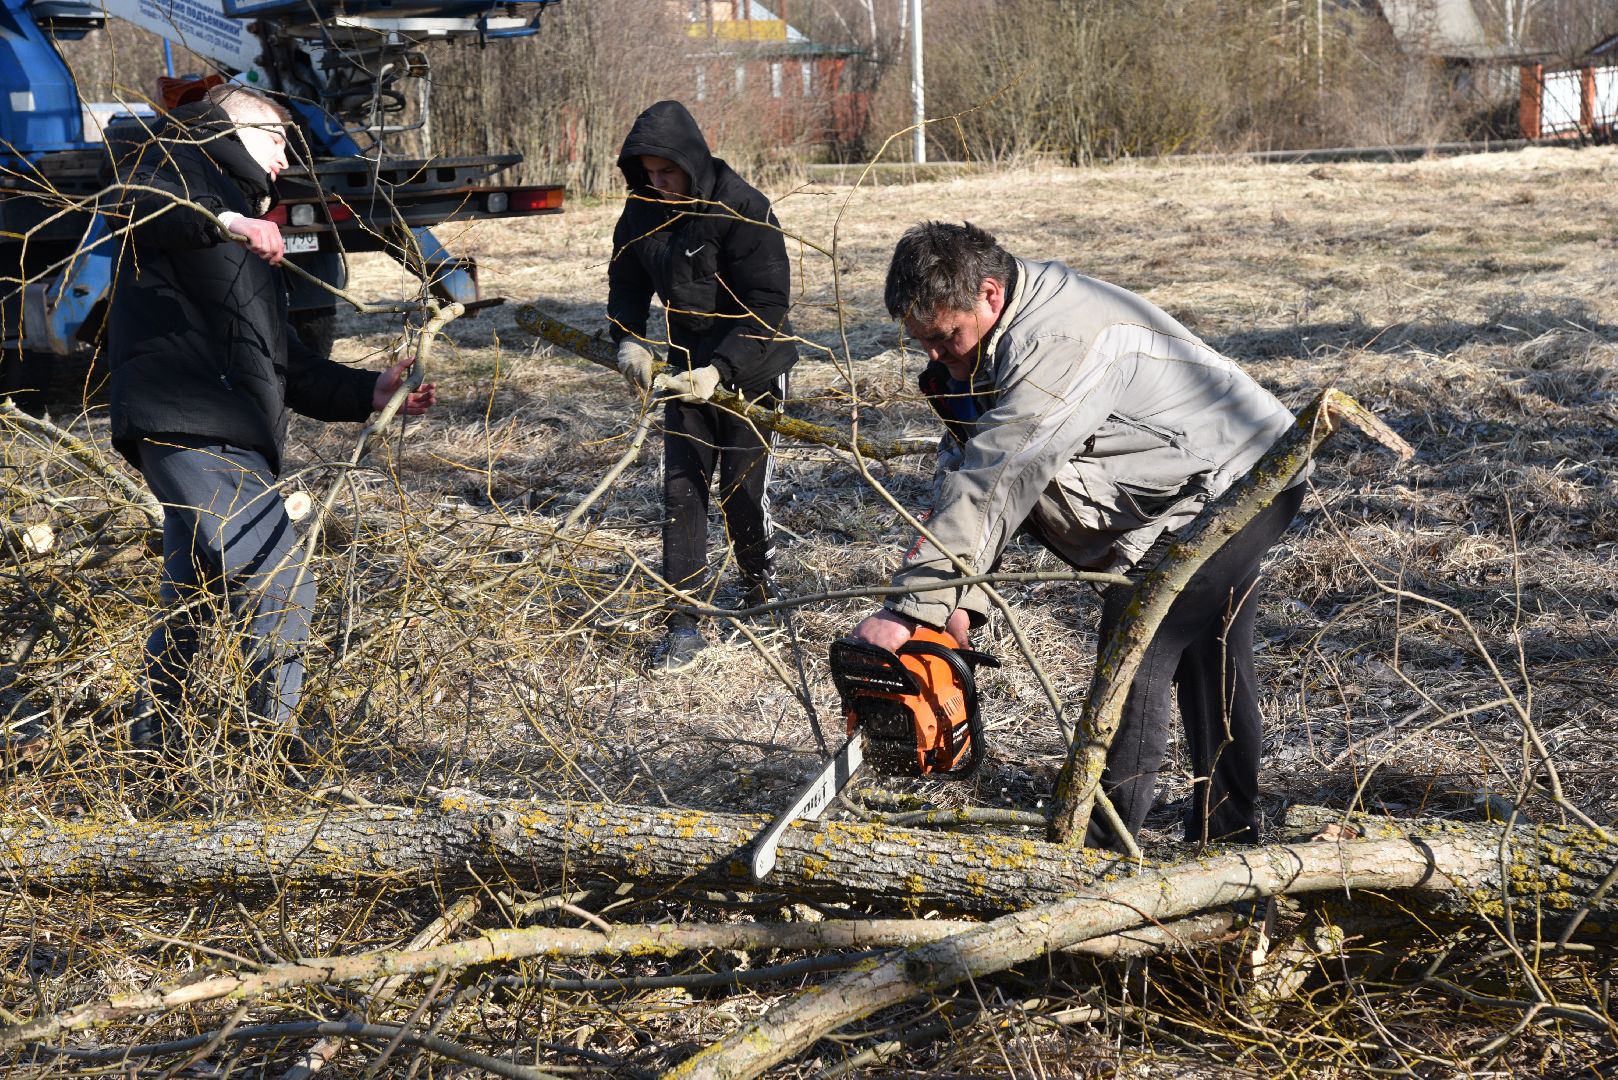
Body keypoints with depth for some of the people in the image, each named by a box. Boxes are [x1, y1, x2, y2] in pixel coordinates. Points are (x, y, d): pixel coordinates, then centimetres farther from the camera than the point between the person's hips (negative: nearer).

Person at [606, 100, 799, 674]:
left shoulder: (742, 210, -23)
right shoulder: (644, 212, -4)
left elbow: (768, 303, -24)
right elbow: (627, 284, 7)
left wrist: (722, 369, -33)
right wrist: (629, 340, -13)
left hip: (751, 370, -5)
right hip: (687, 368, 5)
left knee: (742, 491, -2)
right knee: (681, 491, -1)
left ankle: (763, 587, 25)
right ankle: (684, 623, 1)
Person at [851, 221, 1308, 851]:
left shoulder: (1057, 343, -33)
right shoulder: (980, 351, -1)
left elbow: (993, 486, -38)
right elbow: (962, 471, -7)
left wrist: (910, 610, -40)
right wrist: (957, 601, -20)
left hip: (1232, 483, -11)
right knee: (1208, 658, 18)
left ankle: (1095, 850, -11)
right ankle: (1227, 835, 31)